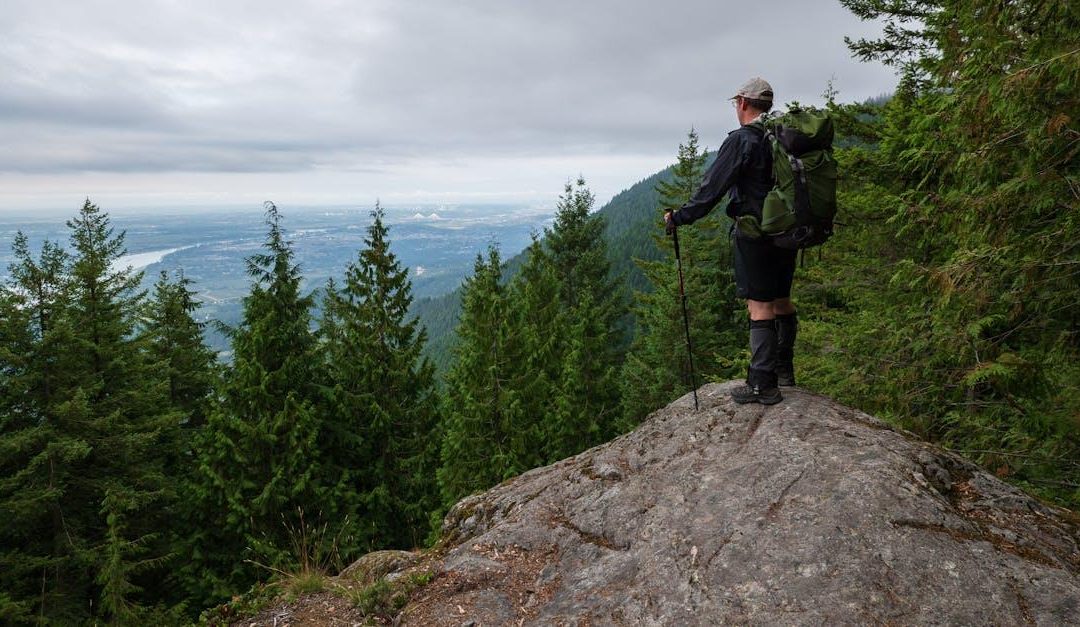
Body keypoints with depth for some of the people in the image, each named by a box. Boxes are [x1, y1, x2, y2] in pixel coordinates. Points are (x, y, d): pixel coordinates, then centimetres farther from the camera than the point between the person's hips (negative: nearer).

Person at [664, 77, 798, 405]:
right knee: (782, 300, 16)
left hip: (755, 234, -8)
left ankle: (763, 384, -2)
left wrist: (679, 217, -6)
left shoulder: (741, 140, -12)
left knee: (759, 305, -5)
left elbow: (712, 187, -15)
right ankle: (783, 369, 29)